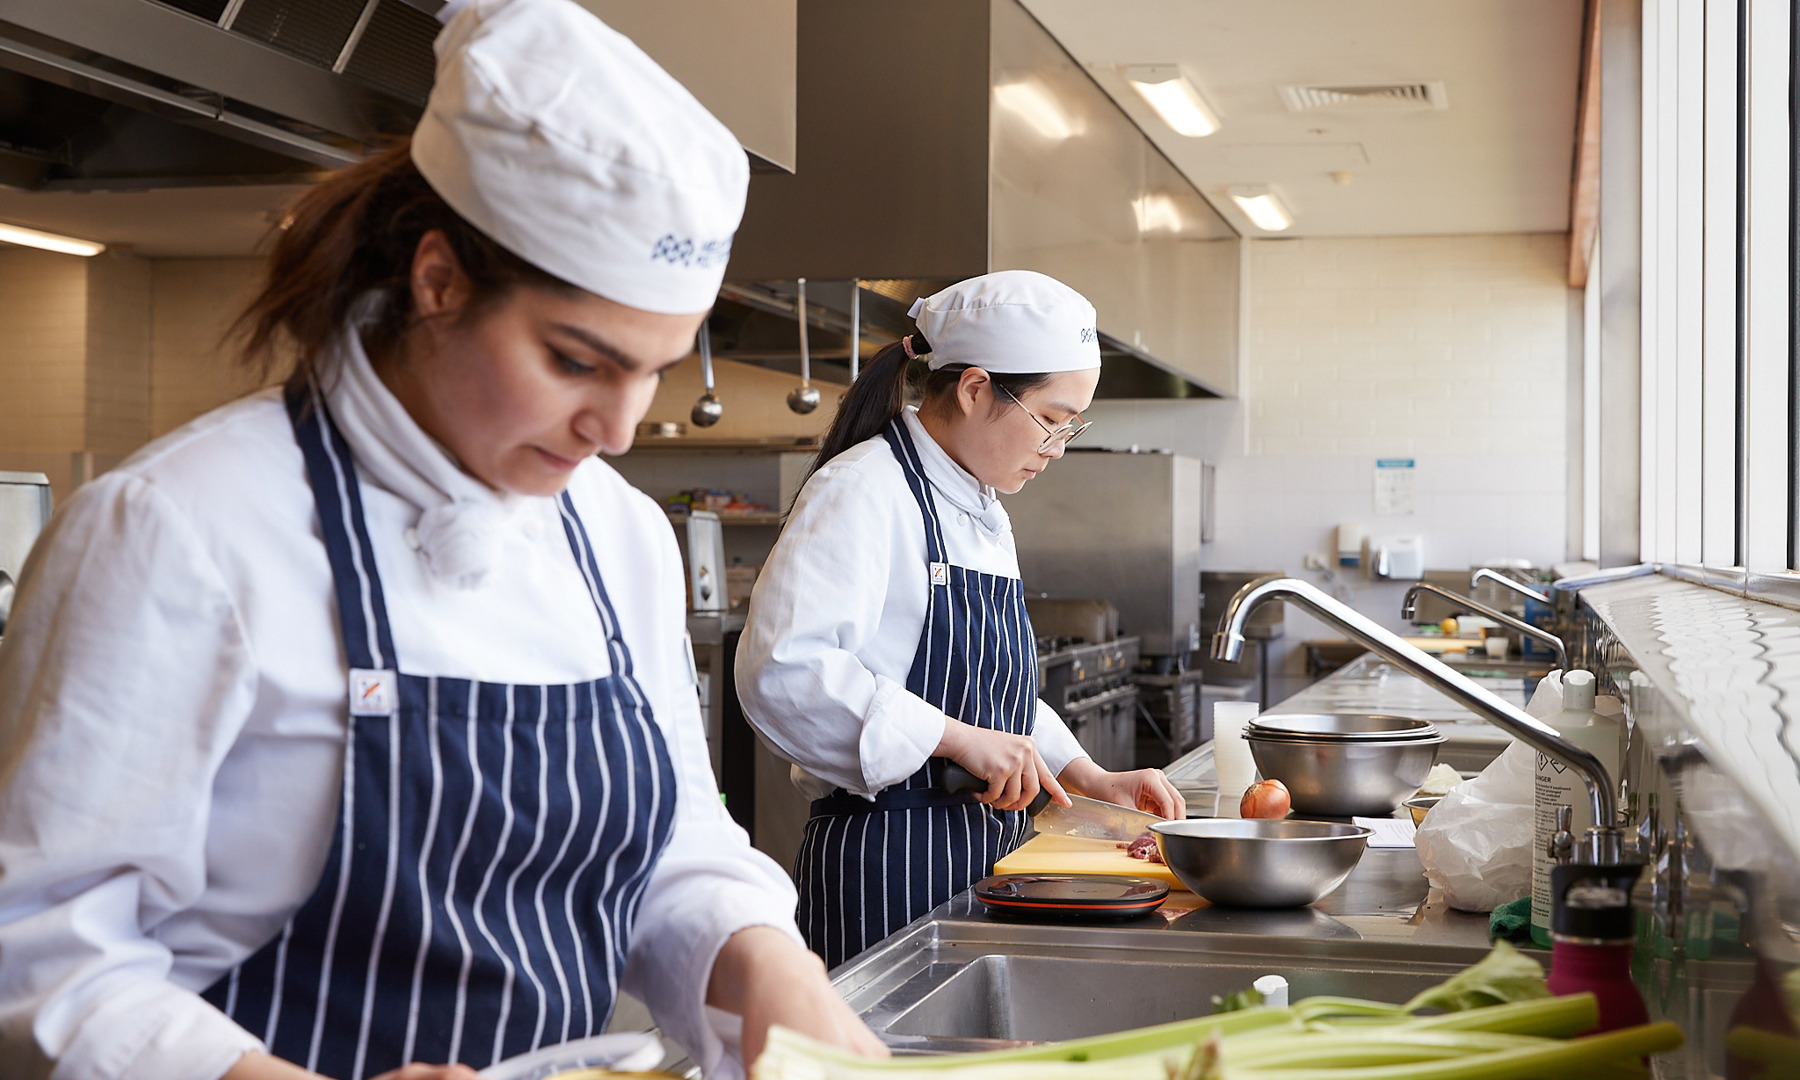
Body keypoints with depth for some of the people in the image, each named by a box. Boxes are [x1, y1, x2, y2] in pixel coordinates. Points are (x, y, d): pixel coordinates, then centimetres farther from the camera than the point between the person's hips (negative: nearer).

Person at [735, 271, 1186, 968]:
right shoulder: (865, 492, -13)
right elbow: (782, 670, -25)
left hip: (981, 859, 9)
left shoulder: (981, 511, 17)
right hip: (885, 865, -9)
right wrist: (959, 738, -24)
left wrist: (1093, 780, 13)